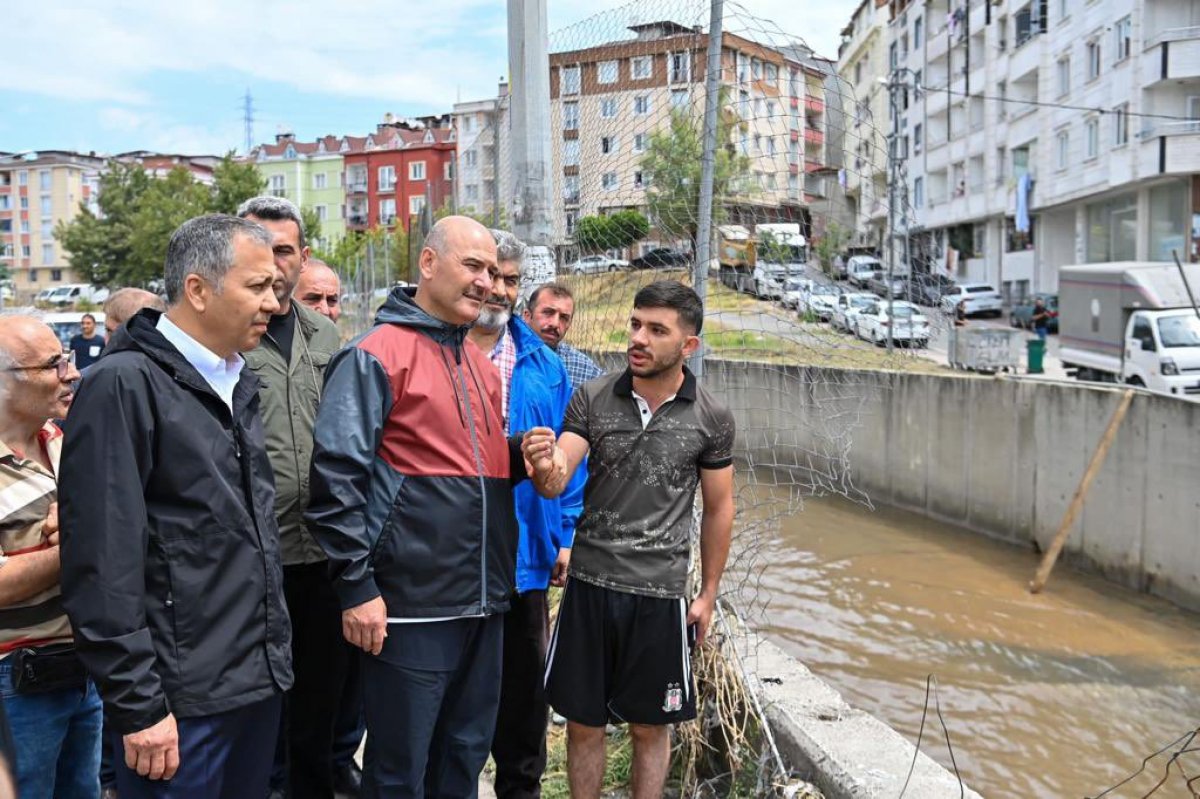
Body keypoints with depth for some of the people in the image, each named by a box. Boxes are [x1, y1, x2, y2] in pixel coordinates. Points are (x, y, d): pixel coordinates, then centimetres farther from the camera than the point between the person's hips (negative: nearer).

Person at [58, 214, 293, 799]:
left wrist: (273, 655, 17)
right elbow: (103, 562, -17)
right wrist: (137, 704, -16)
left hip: (259, 681, 7)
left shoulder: (238, 383, 10)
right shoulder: (124, 384, -14)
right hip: (182, 697, -7)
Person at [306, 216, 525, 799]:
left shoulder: (481, 366, 14)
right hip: (410, 606, -7)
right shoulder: (377, 355, -10)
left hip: (482, 602, 7)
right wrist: (357, 586, -16)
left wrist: (523, 455, 3)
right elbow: (337, 475, -15)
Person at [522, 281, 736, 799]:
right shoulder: (592, 399, -4)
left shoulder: (711, 420, -5)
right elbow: (556, 483, -10)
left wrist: (708, 593, 6)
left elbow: (718, 508, 4)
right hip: (590, 582, 1)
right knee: (583, 723, 13)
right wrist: (544, 468, -34)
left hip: (660, 592, -1)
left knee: (649, 727, 13)